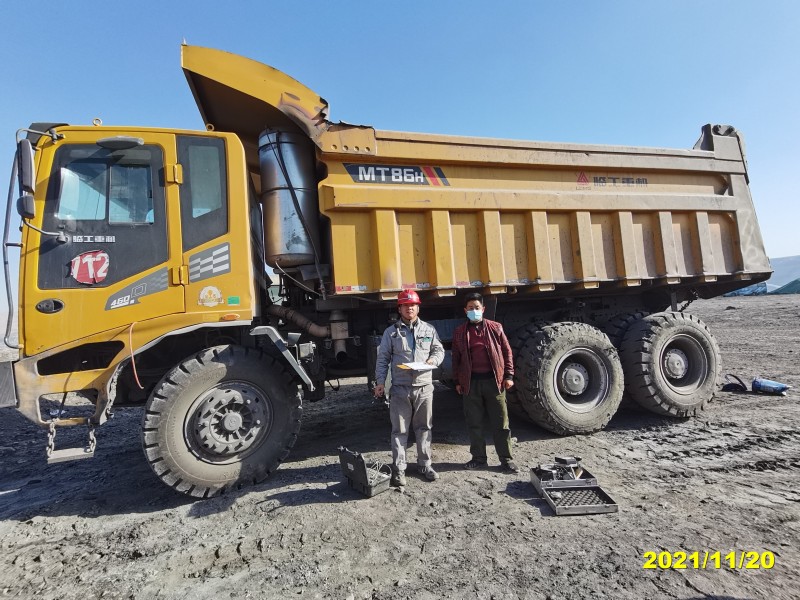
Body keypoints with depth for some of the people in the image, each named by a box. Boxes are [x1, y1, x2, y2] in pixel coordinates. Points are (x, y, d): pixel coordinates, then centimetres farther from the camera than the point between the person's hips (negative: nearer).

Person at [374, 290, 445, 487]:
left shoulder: (429, 330, 9)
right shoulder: (391, 332, 3)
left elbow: (439, 350, 12)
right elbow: (383, 358, 2)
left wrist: (432, 360, -10)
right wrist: (380, 381, -7)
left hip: (424, 387, 2)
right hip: (400, 388, -2)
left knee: (424, 428, 12)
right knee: (399, 431, 2)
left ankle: (424, 464, 26)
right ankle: (398, 469, 11)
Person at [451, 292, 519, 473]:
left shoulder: (495, 328, 3)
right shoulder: (459, 332, 5)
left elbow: (507, 351, 5)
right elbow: (456, 358, 9)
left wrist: (508, 375, -1)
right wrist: (457, 381, 7)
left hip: (493, 380, -1)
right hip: (471, 382, 1)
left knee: (501, 422, 5)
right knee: (474, 422, 9)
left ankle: (506, 459, 17)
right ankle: (478, 457, 23)